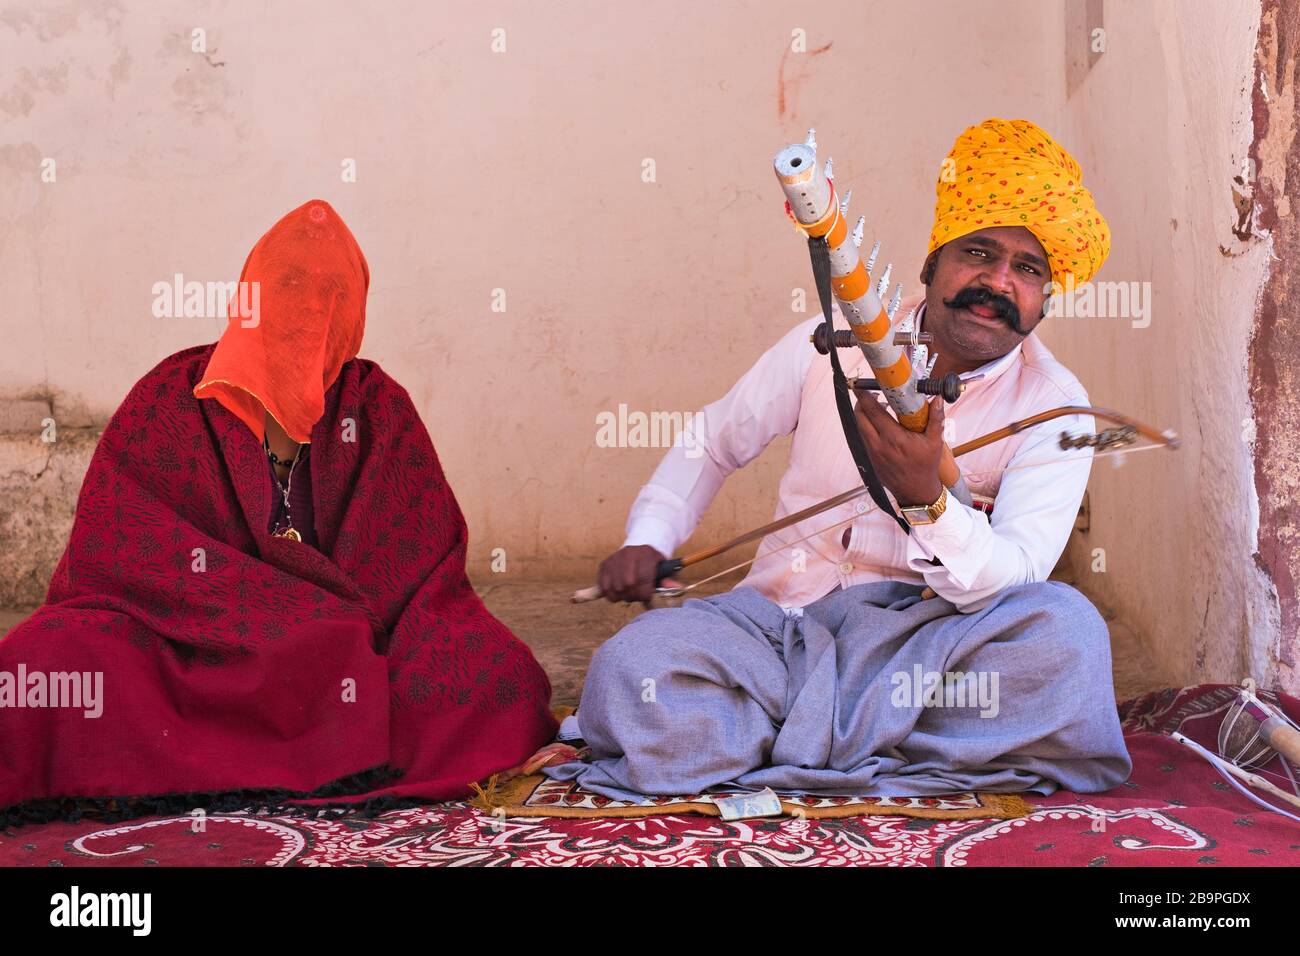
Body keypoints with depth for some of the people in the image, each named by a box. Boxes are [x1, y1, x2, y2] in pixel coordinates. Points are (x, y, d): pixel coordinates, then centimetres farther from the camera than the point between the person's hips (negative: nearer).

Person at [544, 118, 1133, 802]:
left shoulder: (1054, 408, -4)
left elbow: (1014, 579, -15)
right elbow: (713, 442, 16)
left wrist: (928, 499, -33)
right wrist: (648, 540, 2)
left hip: (916, 630, 0)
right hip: (778, 619, 0)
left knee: (1063, 628, -34)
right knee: (632, 664, -28)